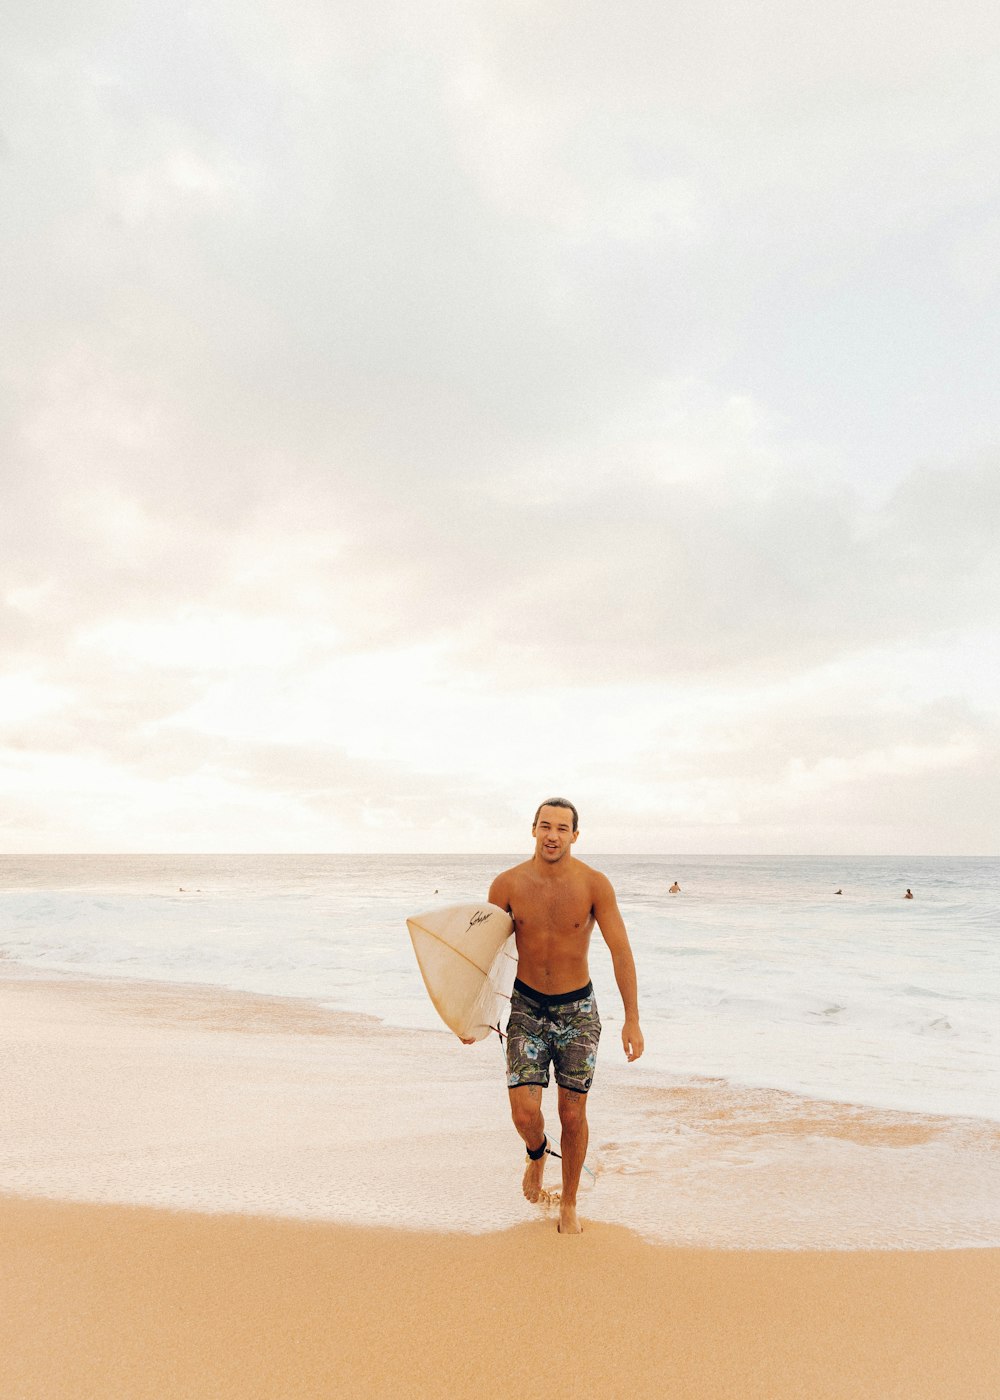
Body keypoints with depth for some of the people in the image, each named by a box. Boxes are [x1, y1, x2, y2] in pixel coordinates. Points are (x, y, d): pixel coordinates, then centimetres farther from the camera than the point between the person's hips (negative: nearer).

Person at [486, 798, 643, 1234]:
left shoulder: (594, 885, -13)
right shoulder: (507, 885, -10)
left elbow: (620, 951, -11)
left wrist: (632, 1020, -15)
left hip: (577, 1010, 0)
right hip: (526, 1007, 0)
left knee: (573, 1115, 6)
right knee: (524, 1113, -8)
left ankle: (569, 1204, 30)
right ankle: (537, 1153, 29)